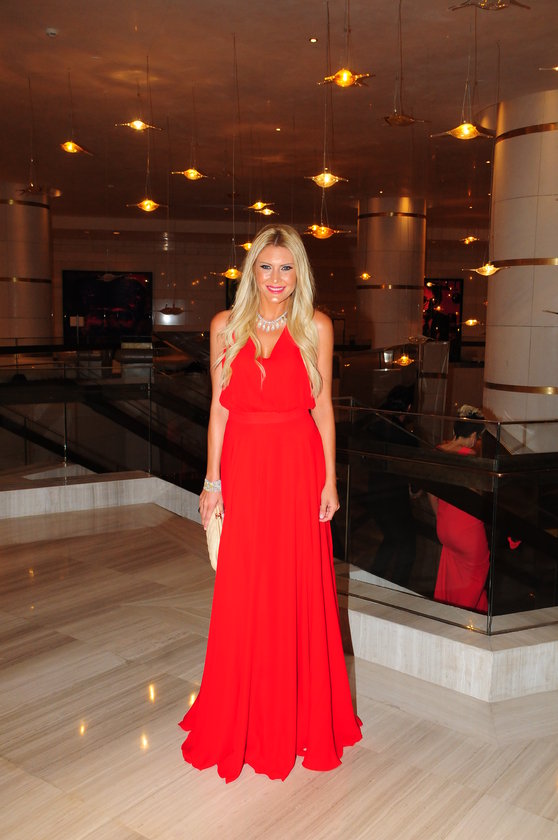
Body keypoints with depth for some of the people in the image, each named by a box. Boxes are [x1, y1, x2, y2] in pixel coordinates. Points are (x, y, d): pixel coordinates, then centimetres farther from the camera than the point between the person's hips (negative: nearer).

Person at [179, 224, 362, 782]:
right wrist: (213, 480, 1)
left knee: (299, 590, 7)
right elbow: (220, 408, 5)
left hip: (299, 468, -1)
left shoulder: (315, 327, 1)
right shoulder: (226, 326, 4)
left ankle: (301, 717, 27)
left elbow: (323, 407, 2)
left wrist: (329, 480, -1)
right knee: (242, 594, 6)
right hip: (243, 467, 1)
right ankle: (243, 720, 25)